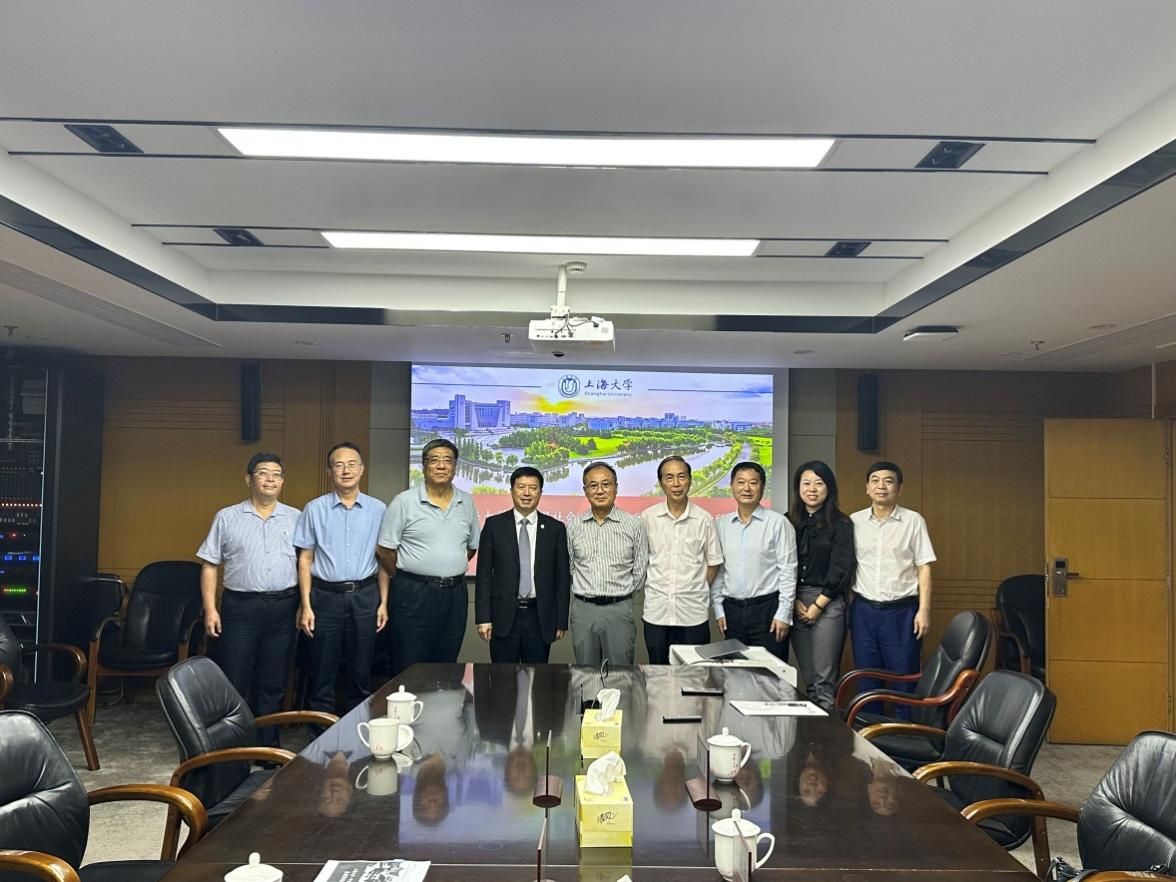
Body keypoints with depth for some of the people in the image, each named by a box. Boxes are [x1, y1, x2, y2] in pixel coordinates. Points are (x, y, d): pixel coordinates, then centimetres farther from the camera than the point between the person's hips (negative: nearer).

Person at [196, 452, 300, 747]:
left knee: (273, 683, 9)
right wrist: (210, 609, -3)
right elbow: (210, 565, 4)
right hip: (240, 606, -1)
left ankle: (267, 748, 20)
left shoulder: (296, 518, 8)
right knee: (234, 681, 1)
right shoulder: (227, 517, 5)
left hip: (283, 608, 1)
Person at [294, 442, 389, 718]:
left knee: (361, 674, 10)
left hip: (365, 597, 1)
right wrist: (306, 605, -3)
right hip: (325, 596, -1)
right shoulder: (315, 509, 1)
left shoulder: (377, 509, 3)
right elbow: (305, 559, 2)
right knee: (322, 674, 6)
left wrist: (383, 602, 1)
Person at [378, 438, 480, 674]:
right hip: (414, 593, -4)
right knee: (409, 669, 2)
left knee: (446, 666, 12)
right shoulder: (404, 501, -5)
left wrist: (450, 571, 11)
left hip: (455, 594, 4)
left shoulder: (466, 502, 8)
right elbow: (385, 549, -2)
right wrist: (408, 579, 4)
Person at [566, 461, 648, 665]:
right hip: (583, 609, 2)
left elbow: (640, 570, 4)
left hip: (619, 609, -2)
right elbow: (569, 566, 11)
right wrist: (585, 593, 9)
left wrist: (621, 594, 8)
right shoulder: (573, 526, 4)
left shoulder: (633, 524, -1)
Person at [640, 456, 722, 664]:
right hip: (656, 611, 1)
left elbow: (713, 562, 7)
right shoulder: (647, 517, 0)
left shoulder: (704, 519, -1)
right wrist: (653, 588, 5)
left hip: (694, 613, 0)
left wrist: (697, 591, 6)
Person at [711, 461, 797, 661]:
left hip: (767, 608, -4)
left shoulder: (778, 523, -4)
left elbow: (788, 570, -6)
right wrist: (718, 609, 7)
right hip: (732, 609, 4)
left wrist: (783, 614, -9)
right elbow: (717, 569, 11)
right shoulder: (721, 524, 7)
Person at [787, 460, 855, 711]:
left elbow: (841, 569, -5)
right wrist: (795, 602, -4)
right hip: (794, 602, 4)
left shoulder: (841, 524, -1)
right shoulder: (789, 522, 8)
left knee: (824, 679, -5)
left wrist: (817, 606, -8)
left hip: (828, 603, -3)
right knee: (807, 678, 8)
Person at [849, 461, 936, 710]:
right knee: (866, 680, 10)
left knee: (904, 680, 4)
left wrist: (924, 610, -9)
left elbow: (924, 568, -2)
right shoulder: (854, 521, 5)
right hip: (863, 610, 3)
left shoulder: (913, 521, -2)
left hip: (902, 610, -2)